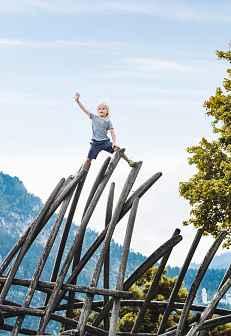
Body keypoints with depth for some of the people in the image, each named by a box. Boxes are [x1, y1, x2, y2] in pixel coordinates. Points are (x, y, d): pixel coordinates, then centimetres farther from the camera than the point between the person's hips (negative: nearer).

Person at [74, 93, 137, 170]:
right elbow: (84, 110, 1)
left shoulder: (108, 121, 3)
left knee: (117, 149, -19)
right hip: (96, 143, 0)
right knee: (88, 159, -2)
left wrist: (114, 142, -13)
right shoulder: (94, 117, 5)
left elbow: (112, 132, 1)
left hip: (106, 141, 0)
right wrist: (77, 101, -8)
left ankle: (129, 161, -5)